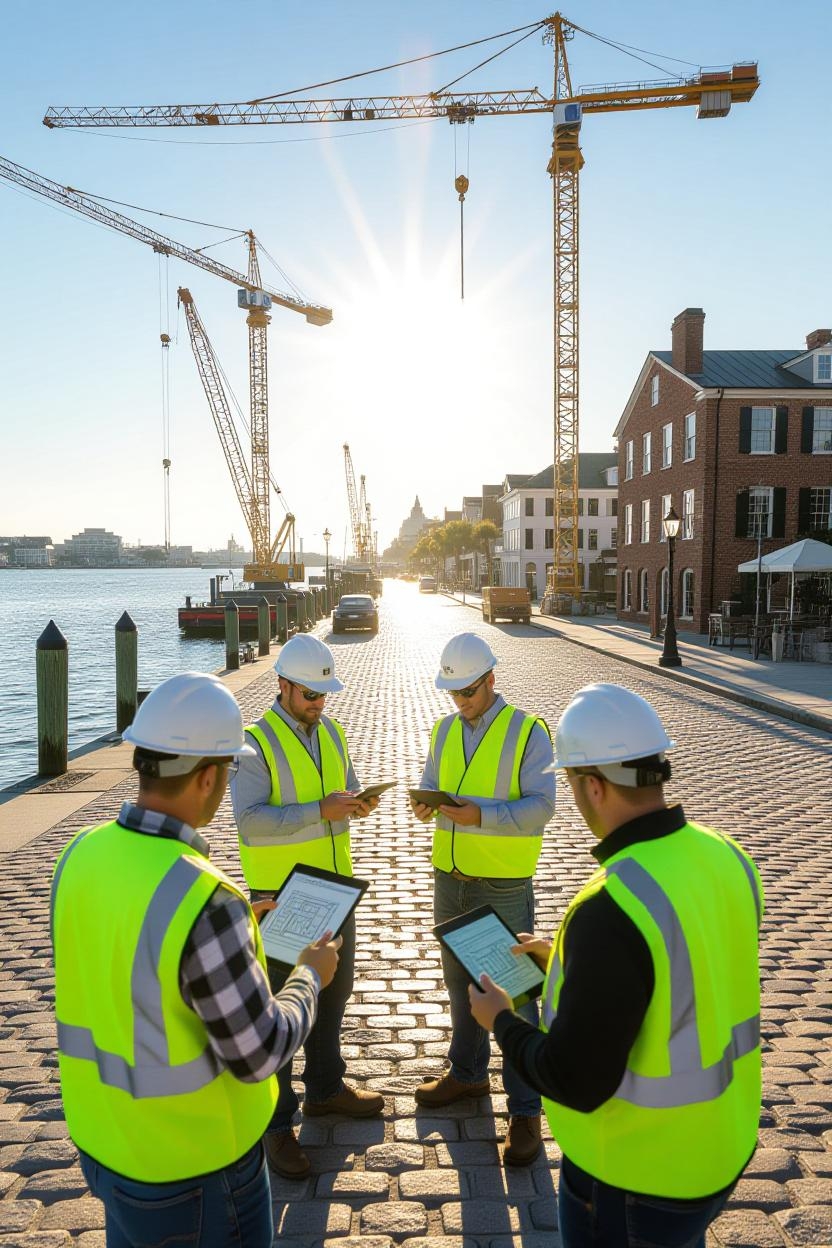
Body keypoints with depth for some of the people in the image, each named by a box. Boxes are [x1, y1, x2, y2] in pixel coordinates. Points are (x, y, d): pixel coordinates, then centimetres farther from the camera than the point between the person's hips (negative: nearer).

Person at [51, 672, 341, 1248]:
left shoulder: (81, 855, -11)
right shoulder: (206, 901, -34)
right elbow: (258, 1054, -24)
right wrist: (310, 975, -7)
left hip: (100, 1134, 7)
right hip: (192, 1160, -6)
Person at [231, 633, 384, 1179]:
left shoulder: (332, 733, 6)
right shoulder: (255, 743, -16)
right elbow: (249, 819, -23)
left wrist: (358, 803, -7)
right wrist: (320, 811, -30)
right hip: (280, 899, -7)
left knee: (334, 992, 21)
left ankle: (325, 1087, 42)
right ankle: (276, 1123, 20)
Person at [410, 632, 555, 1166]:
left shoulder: (527, 731, -11)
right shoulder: (446, 729, 6)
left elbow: (541, 805, -17)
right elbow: (431, 783, 10)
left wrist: (481, 814, -30)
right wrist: (425, 803, -14)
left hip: (505, 884, -6)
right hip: (450, 877, 6)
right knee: (460, 981, 20)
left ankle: (525, 1110, 16)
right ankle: (468, 1072, 41)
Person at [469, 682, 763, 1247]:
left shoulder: (611, 910, -35)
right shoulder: (726, 857, -10)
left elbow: (576, 1082, -26)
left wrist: (502, 1020, -8)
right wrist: (564, 959, 13)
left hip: (637, 1178, -6)